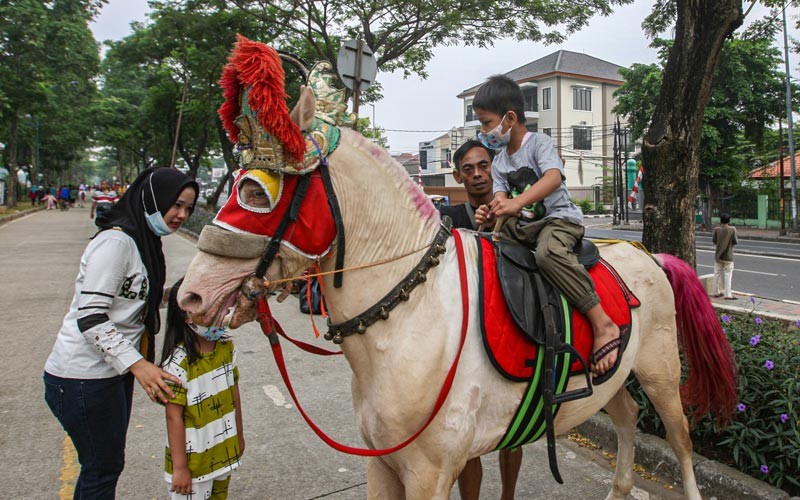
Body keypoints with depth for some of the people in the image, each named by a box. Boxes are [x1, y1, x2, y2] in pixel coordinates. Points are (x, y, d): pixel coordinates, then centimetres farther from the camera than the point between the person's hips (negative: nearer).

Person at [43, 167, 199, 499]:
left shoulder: (144, 241, 11)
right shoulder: (115, 241, -20)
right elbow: (89, 317, -25)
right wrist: (137, 364, -31)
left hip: (113, 371, 10)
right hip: (84, 379, -10)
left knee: (107, 462, 21)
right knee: (103, 468, 4)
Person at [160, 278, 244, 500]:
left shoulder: (227, 348, -4)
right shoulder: (178, 363, -24)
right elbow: (174, 417, -19)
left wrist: (239, 436, 15)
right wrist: (179, 467, -15)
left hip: (224, 452, 6)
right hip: (193, 458, -6)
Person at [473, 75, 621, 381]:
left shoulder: (539, 143, -7)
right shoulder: (499, 162, 14)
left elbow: (554, 177, -27)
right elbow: (502, 197, 2)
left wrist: (518, 202, -44)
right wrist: (491, 212, -24)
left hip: (560, 218, -8)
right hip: (523, 226, 8)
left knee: (548, 252, -38)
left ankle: (603, 324, -34)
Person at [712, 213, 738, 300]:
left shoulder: (717, 229, -5)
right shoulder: (732, 229, -11)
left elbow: (714, 240, -2)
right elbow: (735, 241, -9)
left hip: (718, 255, 3)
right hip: (728, 256, -3)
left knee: (717, 274, 12)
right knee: (727, 275, 0)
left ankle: (717, 292, 18)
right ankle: (727, 294, -2)